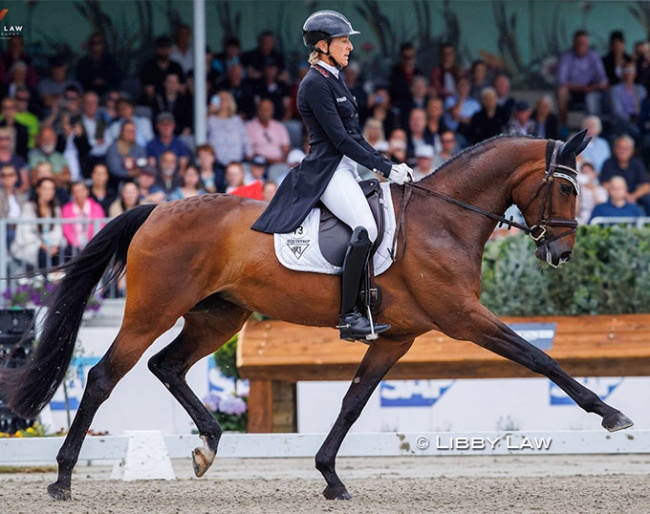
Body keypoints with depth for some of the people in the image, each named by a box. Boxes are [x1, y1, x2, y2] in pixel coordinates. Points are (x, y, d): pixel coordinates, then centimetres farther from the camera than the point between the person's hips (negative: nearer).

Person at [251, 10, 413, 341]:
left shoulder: (334, 81, 17)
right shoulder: (315, 84, -12)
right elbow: (339, 139, -17)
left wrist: (387, 166, 11)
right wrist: (385, 169, -17)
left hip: (346, 168, 11)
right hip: (327, 172, -11)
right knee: (366, 228, -29)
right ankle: (348, 318, -28)